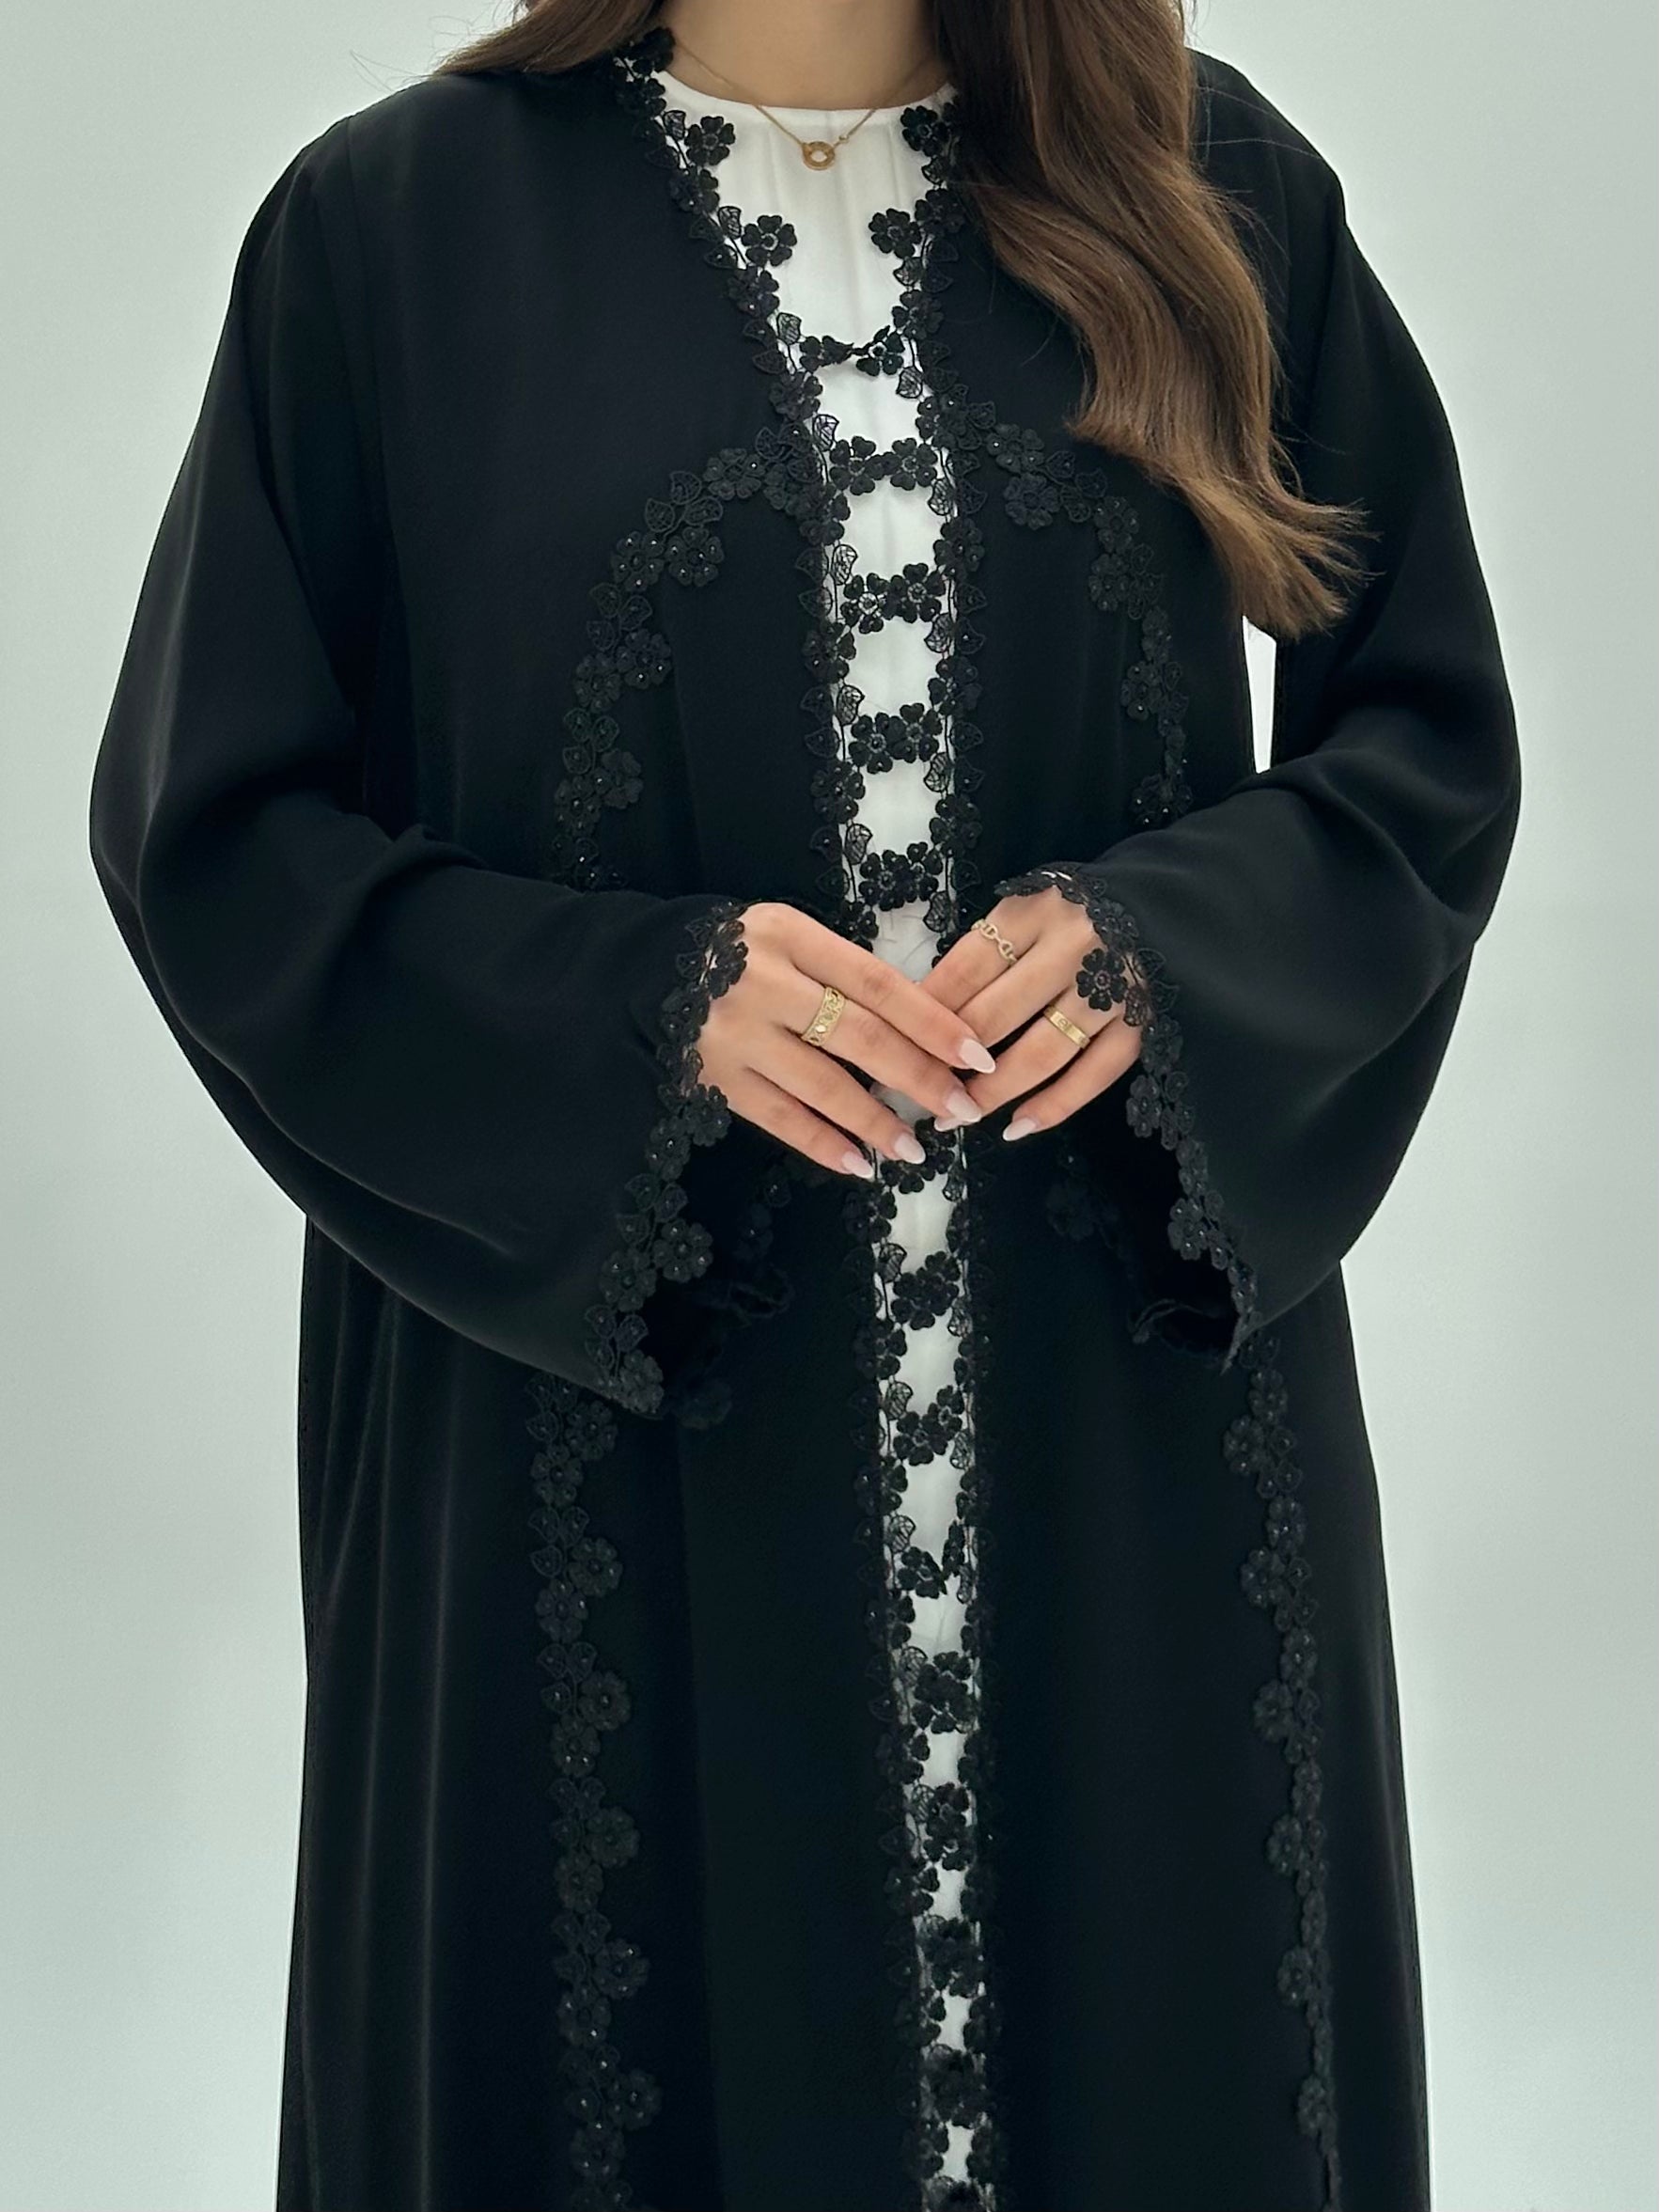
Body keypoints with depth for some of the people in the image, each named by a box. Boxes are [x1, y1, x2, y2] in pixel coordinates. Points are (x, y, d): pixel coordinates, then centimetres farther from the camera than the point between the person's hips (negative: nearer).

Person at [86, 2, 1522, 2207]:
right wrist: (640, 999, -16)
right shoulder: (399, 220, -1)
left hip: (1133, 1417, 2)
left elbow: (1432, 730, 8)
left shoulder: (1209, 183, 5)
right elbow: (210, 822, -1)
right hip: (614, 1407, -1)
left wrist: (1167, 943, -12)